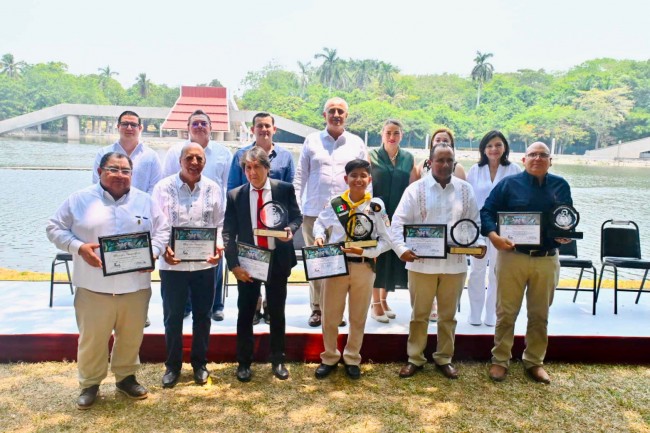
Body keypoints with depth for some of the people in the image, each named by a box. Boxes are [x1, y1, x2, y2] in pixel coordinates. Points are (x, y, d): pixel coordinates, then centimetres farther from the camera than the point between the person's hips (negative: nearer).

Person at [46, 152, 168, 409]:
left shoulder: (145, 201, 6)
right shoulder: (79, 200, 1)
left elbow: (162, 230, 8)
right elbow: (55, 228, 3)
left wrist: (153, 252, -10)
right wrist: (79, 247, -14)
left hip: (135, 286, 2)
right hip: (94, 288, -2)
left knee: (131, 337, 14)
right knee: (92, 339, 10)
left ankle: (126, 377, 35)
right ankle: (90, 383, 30)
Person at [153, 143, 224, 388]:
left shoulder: (213, 189, 2)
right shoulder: (164, 187, -5)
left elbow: (220, 223, 6)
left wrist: (219, 246, -12)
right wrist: (163, 249, -21)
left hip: (205, 263, 2)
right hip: (173, 264, -2)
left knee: (202, 315, 13)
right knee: (173, 316, 10)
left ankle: (199, 363, 31)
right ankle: (173, 365, 29)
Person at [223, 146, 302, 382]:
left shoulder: (285, 189, -3)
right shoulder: (235, 195, -3)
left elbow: (297, 216, 6)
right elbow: (228, 233, -5)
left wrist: (291, 229, -18)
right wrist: (234, 264, -15)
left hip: (278, 259, 0)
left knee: (277, 312, 13)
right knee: (245, 313, 9)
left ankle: (278, 361, 29)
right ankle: (244, 363, 25)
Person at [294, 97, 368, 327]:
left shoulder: (357, 143, 10)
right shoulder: (312, 140, 9)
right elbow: (300, 176, 8)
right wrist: (295, 207, 1)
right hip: (314, 212, 0)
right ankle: (317, 308, 16)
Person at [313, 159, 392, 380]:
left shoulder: (377, 206, -6)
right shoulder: (335, 204, -3)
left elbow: (386, 240, -6)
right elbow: (320, 223, 13)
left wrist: (364, 251, -19)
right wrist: (319, 236, -8)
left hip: (364, 267, 0)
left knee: (358, 317, 13)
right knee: (330, 316, 9)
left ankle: (352, 359, 31)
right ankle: (329, 358, 28)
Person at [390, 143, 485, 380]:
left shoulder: (465, 189, 7)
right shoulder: (416, 189, -2)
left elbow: (475, 223, 11)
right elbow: (398, 222, -6)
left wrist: (479, 244, -7)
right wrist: (402, 249, -20)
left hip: (455, 263, 3)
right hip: (422, 262, -2)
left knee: (448, 315, 14)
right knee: (419, 314, 9)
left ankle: (444, 358, 29)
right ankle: (415, 359, 23)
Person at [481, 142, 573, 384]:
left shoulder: (561, 186, 8)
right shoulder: (509, 183, -1)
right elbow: (487, 211, -3)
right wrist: (493, 235, -20)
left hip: (547, 260, 3)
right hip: (512, 256, -3)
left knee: (540, 315, 13)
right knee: (506, 313, 5)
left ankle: (534, 362, 28)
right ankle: (500, 360, 20)